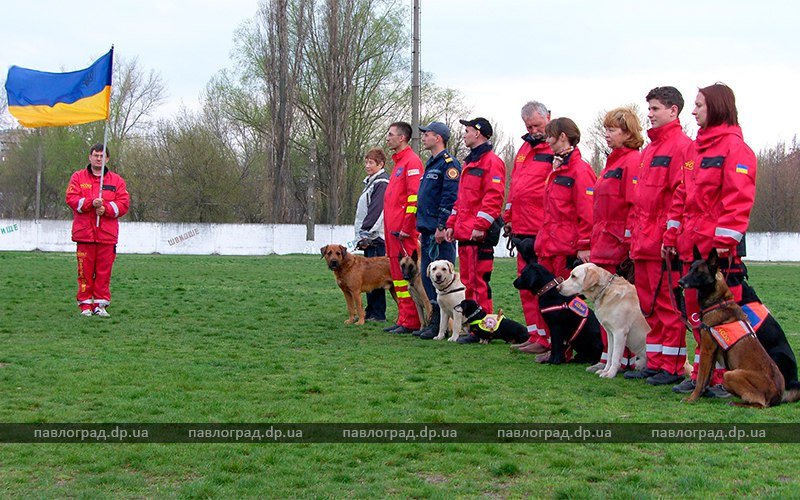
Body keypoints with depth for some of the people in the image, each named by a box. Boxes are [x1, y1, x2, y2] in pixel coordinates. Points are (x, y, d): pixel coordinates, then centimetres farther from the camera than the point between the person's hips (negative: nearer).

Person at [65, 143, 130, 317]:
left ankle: (100, 304, 8)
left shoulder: (116, 180, 12)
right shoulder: (78, 177, 10)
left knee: (104, 270, 1)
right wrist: (91, 203, -17)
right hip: (84, 232, -1)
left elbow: (124, 203, 3)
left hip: (107, 233, 1)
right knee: (85, 270, -1)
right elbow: (71, 198, -2)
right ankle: (85, 304, 6)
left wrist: (106, 208, -13)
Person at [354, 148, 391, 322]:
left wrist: (366, 235, -19)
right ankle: (371, 312, 15)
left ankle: (377, 314, -4)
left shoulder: (382, 182, -11)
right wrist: (363, 236, 17)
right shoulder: (371, 182, 21)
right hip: (369, 238, 10)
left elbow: (376, 211, -19)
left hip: (376, 238, -10)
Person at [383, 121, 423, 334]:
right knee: (398, 274, 11)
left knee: (406, 275, -8)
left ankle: (410, 322, -5)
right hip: (394, 229, 10)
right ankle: (403, 319, 15)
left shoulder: (411, 161, -10)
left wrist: (406, 227, -20)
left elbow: (414, 196, -18)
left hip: (404, 231, -10)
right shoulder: (399, 162, 21)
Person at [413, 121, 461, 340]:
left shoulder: (448, 164, -11)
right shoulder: (431, 164, 21)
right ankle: (433, 321, 17)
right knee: (427, 277, 11)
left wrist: (442, 227, -23)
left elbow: (450, 198, -19)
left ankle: (441, 325, -5)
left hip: (440, 233, -10)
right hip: (428, 231, 10)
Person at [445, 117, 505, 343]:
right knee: (467, 282, 12)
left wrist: (480, 225, -22)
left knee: (479, 282, -8)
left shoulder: (491, 162, -9)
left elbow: (494, 197, -18)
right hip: (464, 233, 10)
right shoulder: (470, 162, 22)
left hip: (479, 234, -10)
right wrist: (452, 223, 19)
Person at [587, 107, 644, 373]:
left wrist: (630, 243, -22)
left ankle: (626, 358, 1)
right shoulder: (613, 162, 20)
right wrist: (594, 242, 19)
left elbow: (635, 206, -19)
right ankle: (609, 356, 16)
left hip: (620, 244, -10)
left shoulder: (632, 162, -11)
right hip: (604, 245, 10)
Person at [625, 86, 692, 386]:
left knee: (668, 305, -4)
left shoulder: (681, 146, -9)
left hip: (665, 242, -9)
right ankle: (655, 363, 19)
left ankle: (672, 367, 2)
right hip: (643, 244, 9)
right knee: (649, 304, 12)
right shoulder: (649, 150, 20)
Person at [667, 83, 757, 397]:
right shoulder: (698, 148, 18)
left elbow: (739, 198, -16)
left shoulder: (734, 147, -9)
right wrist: (673, 235, 16)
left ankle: (725, 378, 3)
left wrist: (725, 239, -21)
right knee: (696, 310, 12)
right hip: (692, 244, 9)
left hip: (720, 246, -9)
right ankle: (703, 374, 20)